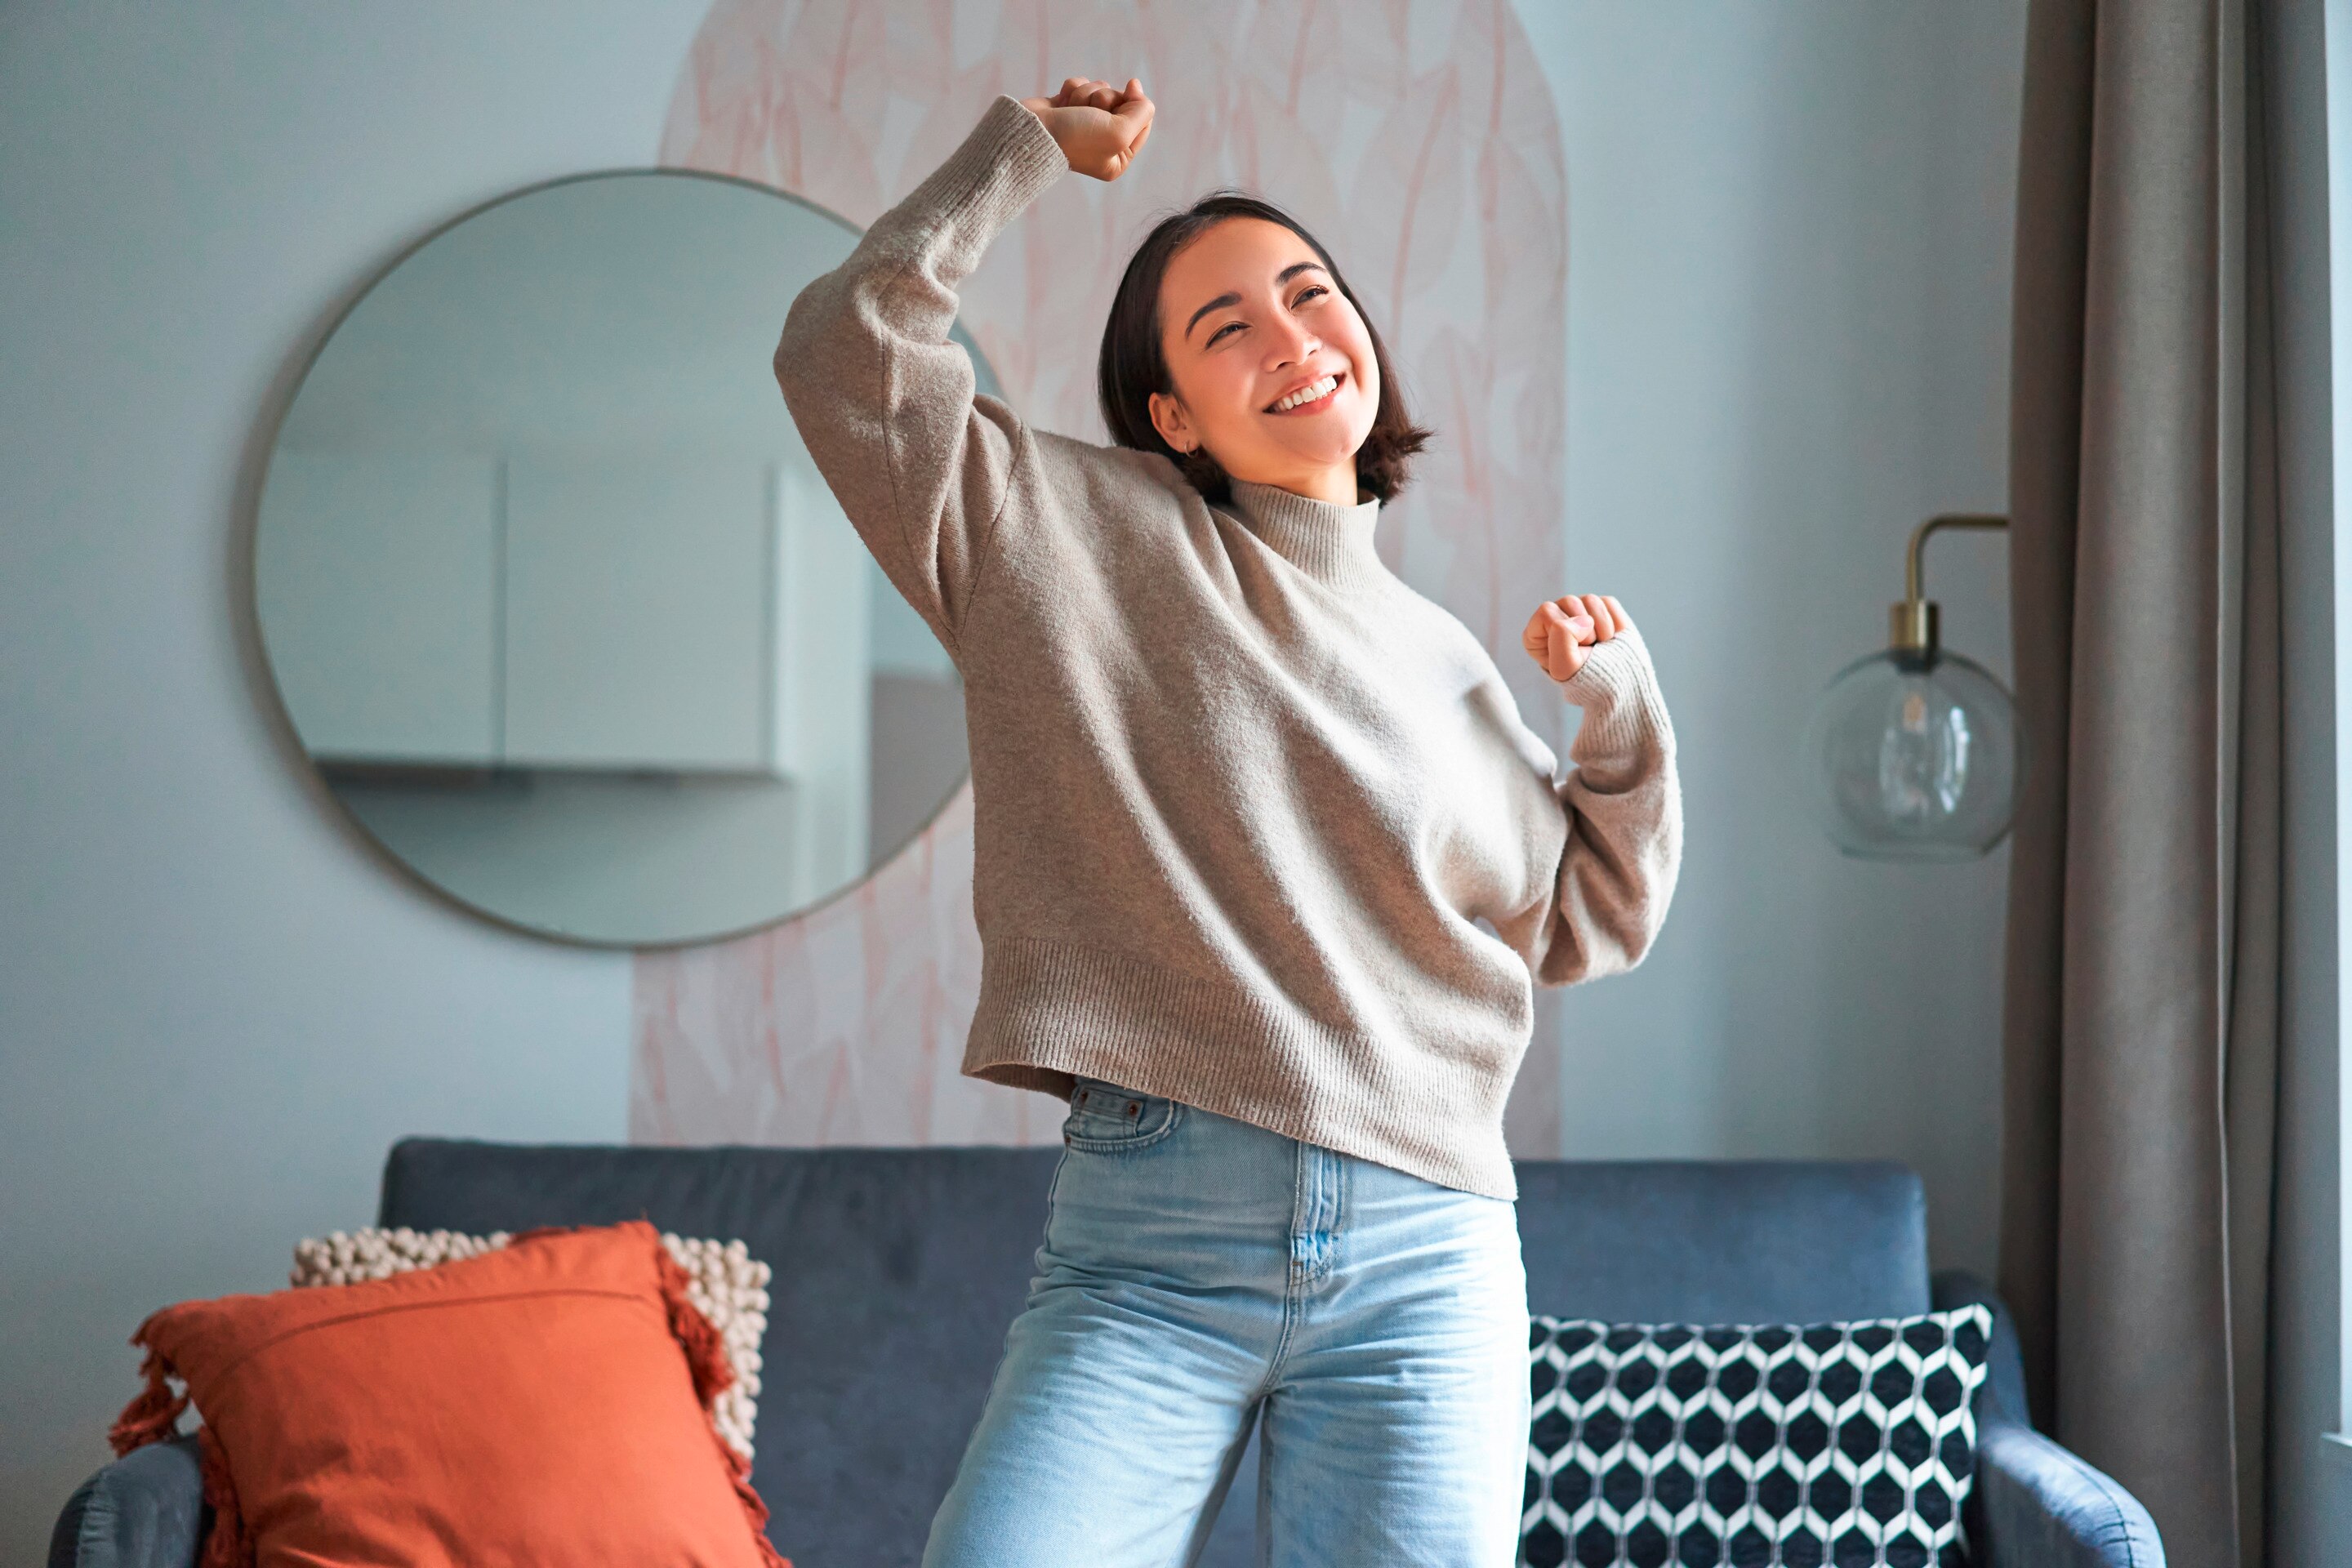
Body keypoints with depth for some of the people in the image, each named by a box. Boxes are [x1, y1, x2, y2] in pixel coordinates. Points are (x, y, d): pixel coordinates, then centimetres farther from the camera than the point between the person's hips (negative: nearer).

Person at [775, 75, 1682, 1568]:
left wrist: (1622, 713, 12)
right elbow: (848, 350, 2)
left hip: (1426, 1264, 3)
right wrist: (1027, 146, 9)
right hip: (1145, 1242, -2)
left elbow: (1593, 920, 26)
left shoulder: (1446, 662, 18)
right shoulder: (1082, 540, 9)